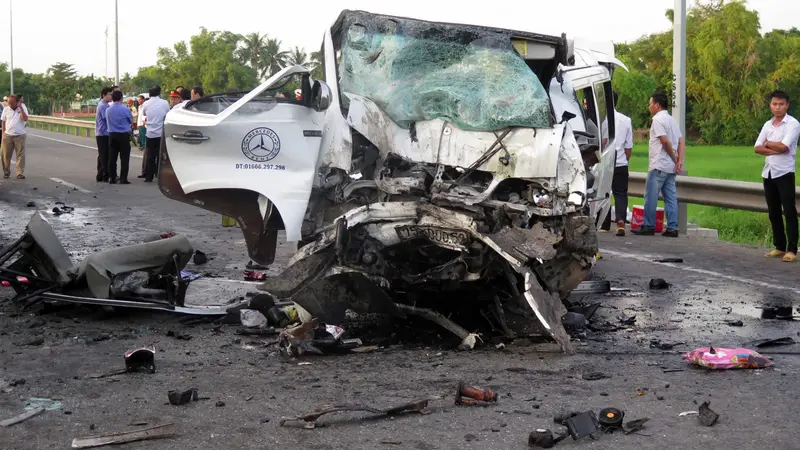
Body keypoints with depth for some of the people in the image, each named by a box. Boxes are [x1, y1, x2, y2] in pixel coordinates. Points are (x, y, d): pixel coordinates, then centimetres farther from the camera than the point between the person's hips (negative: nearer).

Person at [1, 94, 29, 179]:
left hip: (20, 135, -2)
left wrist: (21, 108, -18)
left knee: (20, 155, -3)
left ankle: (20, 173, 0)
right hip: (8, 135, 2)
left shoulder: (22, 107, -1)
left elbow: (25, 119, -14)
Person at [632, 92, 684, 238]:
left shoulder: (657, 119, -9)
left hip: (658, 166, -8)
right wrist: (679, 160, 0)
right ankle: (672, 228, 4)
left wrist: (674, 158, -7)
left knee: (651, 197, -3)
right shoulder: (672, 120, 17)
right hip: (671, 167, 8)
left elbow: (665, 141, -17)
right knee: (671, 197, 6)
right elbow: (681, 142, 10)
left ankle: (648, 226, -1)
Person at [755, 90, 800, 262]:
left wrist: (768, 143, -1)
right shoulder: (767, 125, 12)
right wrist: (774, 150, -12)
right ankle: (779, 247, 17)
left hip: (784, 173, -7)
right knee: (773, 212, 10)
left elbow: (784, 146, -19)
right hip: (768, 173, 7)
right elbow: (757, 148, 6)